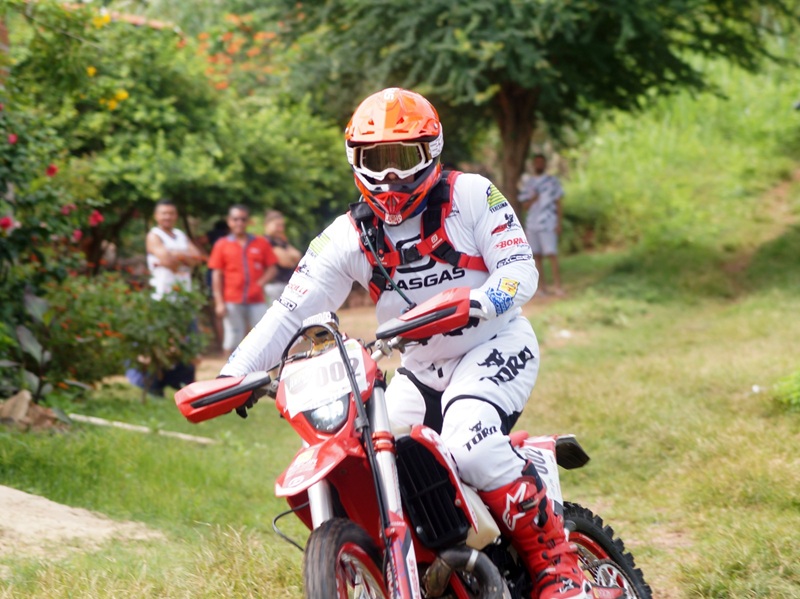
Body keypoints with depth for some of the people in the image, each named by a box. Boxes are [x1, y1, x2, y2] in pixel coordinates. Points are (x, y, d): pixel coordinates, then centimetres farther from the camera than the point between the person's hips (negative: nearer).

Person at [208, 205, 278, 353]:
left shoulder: (261, 243, 8)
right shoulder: (222, 245, 4)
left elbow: (272, 268, 9)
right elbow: (217, 276, 3)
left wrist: (260, 284, -9)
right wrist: (219, 302, -4)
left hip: (257, 301, 1)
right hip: (232, 301, -1)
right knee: (232, 339, 2)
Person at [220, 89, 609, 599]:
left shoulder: (470, 195, -7)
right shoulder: (349, 236, 0)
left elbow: (521, 269, -14)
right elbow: (291, 311, -4)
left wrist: (473, 304, -35)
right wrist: (233, 375, -17)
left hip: (495, 344, -6)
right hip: (422, 367, 6)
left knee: (470, 444, -32)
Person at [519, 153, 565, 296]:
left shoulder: (552, 181, 5)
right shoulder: (528, 183, 14)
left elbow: (559, 204, 3)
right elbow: (525, 205, 11)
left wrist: (559, 223, -5)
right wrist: (533, 199, -10)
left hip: (548, 224, -4)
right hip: (532, 224, 4)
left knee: (551, 254, -12)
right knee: (536, 256, 2)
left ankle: (557, 286, -13)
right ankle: (542, 287, 6)